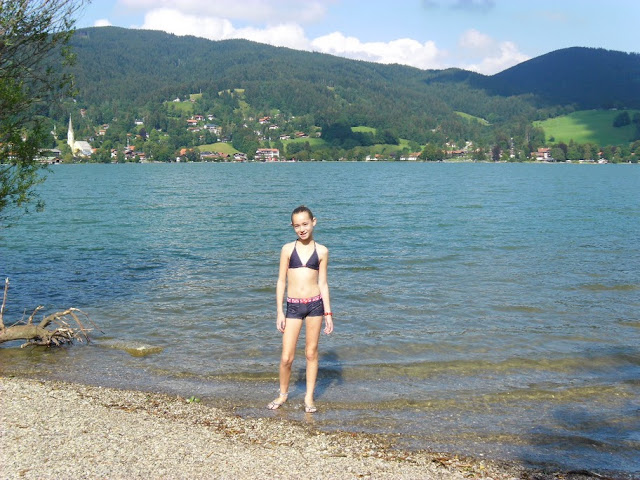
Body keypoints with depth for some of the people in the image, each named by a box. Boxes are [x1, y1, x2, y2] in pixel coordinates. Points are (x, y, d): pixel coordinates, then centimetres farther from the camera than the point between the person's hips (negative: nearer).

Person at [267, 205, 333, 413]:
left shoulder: (322, 251, 3)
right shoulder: (288, 249, 1)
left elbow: (323, 283, 6)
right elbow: (281, 281, 3)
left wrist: (328, 313, 4)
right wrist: (280, 312, -1)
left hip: (315, 304, 0)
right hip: (293, 305, 0)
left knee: (311, 353, 8)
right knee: (286, 357, 0)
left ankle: (309, 397, 21)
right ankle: (283, 394, 22)